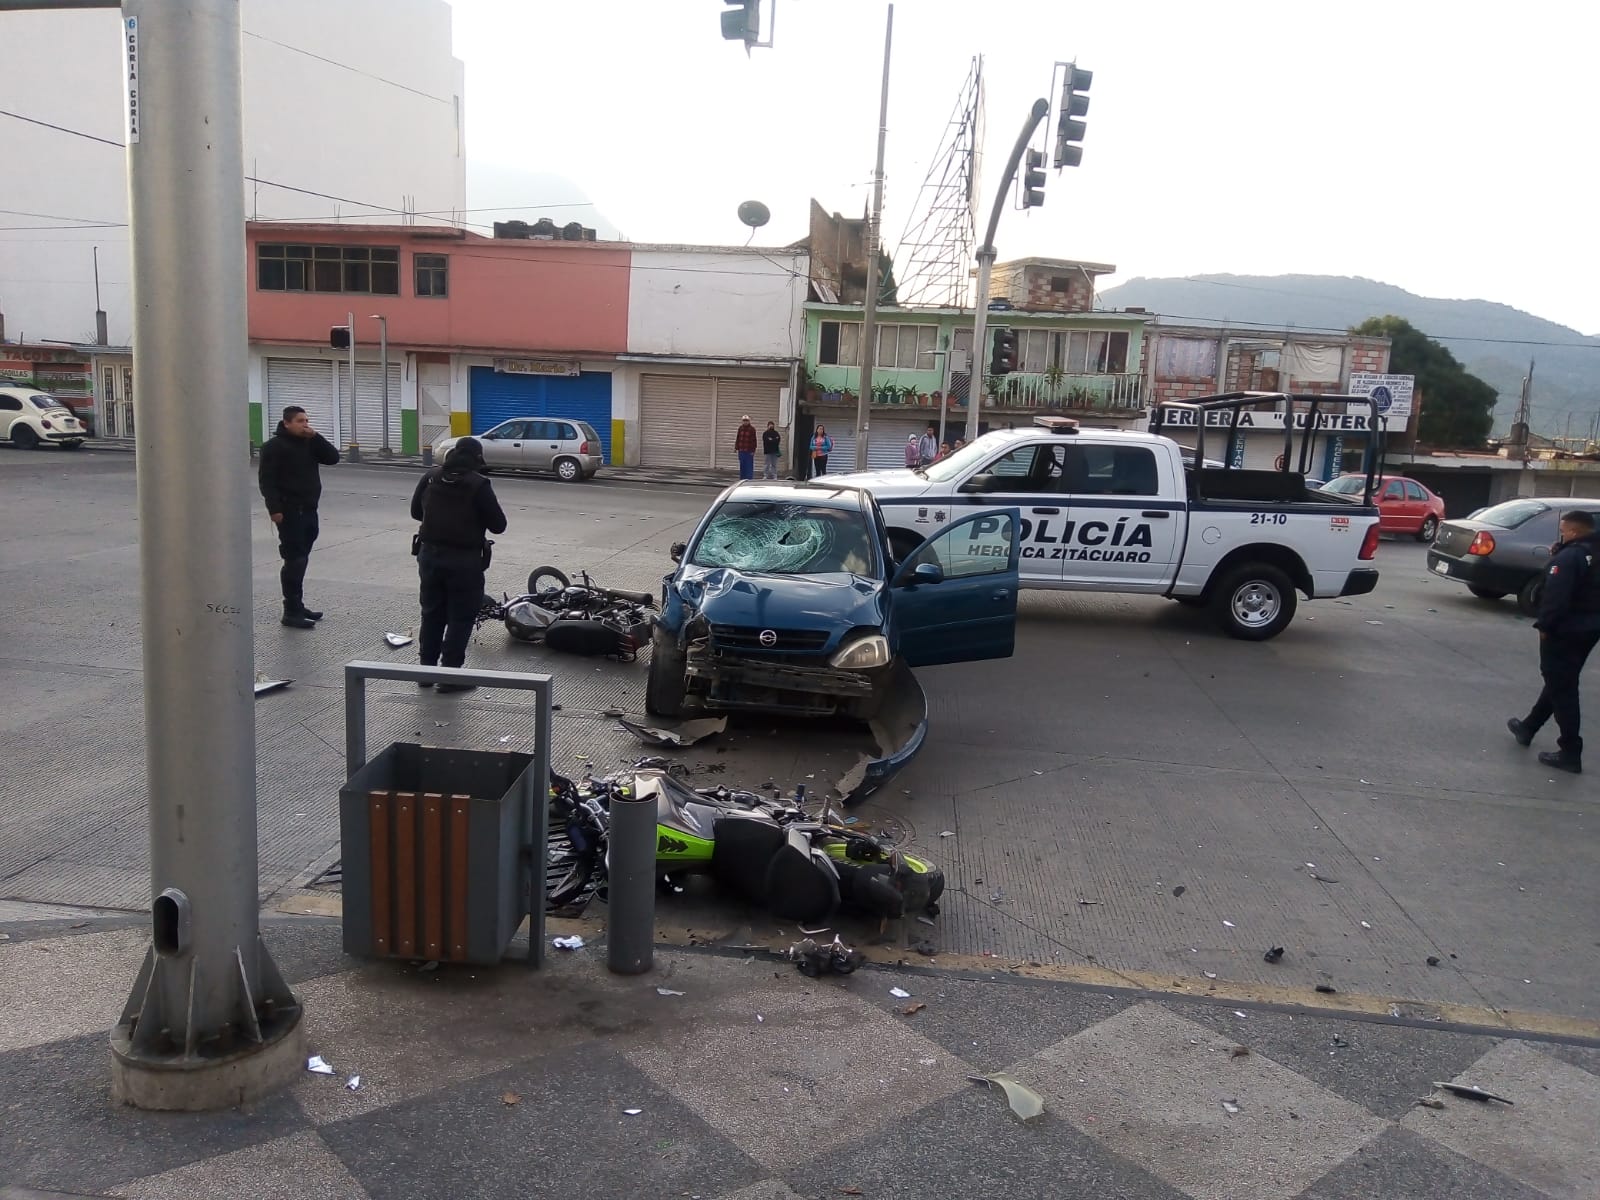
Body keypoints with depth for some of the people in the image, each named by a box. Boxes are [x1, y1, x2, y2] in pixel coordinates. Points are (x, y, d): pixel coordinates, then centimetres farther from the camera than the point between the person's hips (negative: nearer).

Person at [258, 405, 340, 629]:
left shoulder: (309, 443, 12)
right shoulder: (274, 446, -9)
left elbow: (333, 458, 2)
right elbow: (266, 479, -14)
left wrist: (316, 437, -8)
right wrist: (274, 508, -21)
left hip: (309, 510, 7)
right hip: (289, 512, -7)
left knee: (301, 560, 12)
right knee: (294, 560, -9)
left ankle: (298, 606, 20)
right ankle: (291, 612, -6)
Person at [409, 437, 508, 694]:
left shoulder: (430, 478, 2)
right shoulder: (479, 485, -14)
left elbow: (416, 512, 14)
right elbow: (498, 525, -10)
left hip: (430, 554, 5)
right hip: (464, 559, -5)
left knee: (432, 613, 17)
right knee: (460, 617, 3)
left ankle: (426, 668, 24)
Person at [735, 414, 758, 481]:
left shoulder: (752, 429, -4)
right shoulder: (740, 428, 10)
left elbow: (754, 440, -7)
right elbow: (737, 438, 14)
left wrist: (753, 450, -12)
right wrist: (736, 447, 9)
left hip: (749, 451, -5)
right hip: (741, 450, 5)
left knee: (749, 466, -4)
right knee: (742, 466, 9)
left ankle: (749, 479, -2)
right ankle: (742, 479, 16)